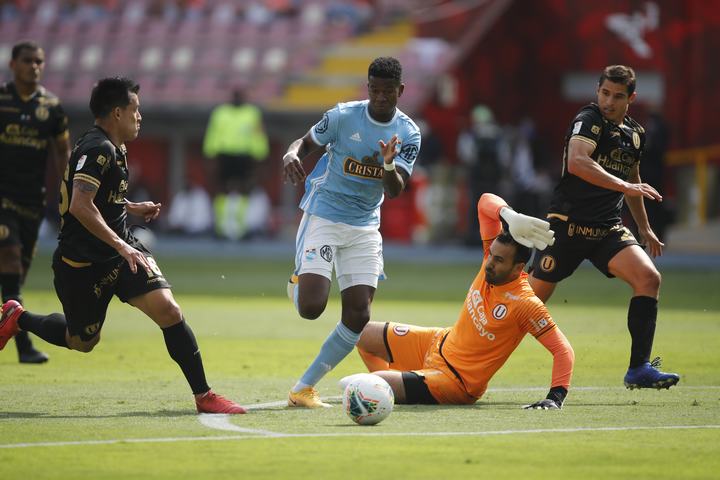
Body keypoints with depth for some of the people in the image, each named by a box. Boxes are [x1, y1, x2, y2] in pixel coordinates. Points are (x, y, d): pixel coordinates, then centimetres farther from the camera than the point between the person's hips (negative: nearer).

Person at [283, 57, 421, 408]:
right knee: (311, 307, -18)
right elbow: (307, 142, 4)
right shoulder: (343, 116, -9)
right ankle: (299, 282, 20)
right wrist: (291, 155, -20)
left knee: (358, 316, -5)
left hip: (365, 227, 4)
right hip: (323, 217, -3)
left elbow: (395, 190, -11)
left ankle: (304, 388, 6)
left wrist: (389, 166, -33)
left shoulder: (408, 134, -3)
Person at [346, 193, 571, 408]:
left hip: (457, 384, -8)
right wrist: (511, 216, -30)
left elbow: (563, 350, -29)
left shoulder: (526, 304, -30)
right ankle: (395, 389, 38)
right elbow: (486, 201, -11)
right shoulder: (495, 253, -12)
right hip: (440, 342, 8)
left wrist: (556, 397, -38)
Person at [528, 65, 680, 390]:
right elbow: (576, 162, -30)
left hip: (608, 229, 6)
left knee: (649, 278, -15)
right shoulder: (588, 120, -10)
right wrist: (624, 185, -35)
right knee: (531, 298, -2)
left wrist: (645, 229, 35)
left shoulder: (636, 134, 13)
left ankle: (639, 369, -14)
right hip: (568, 225, -6)